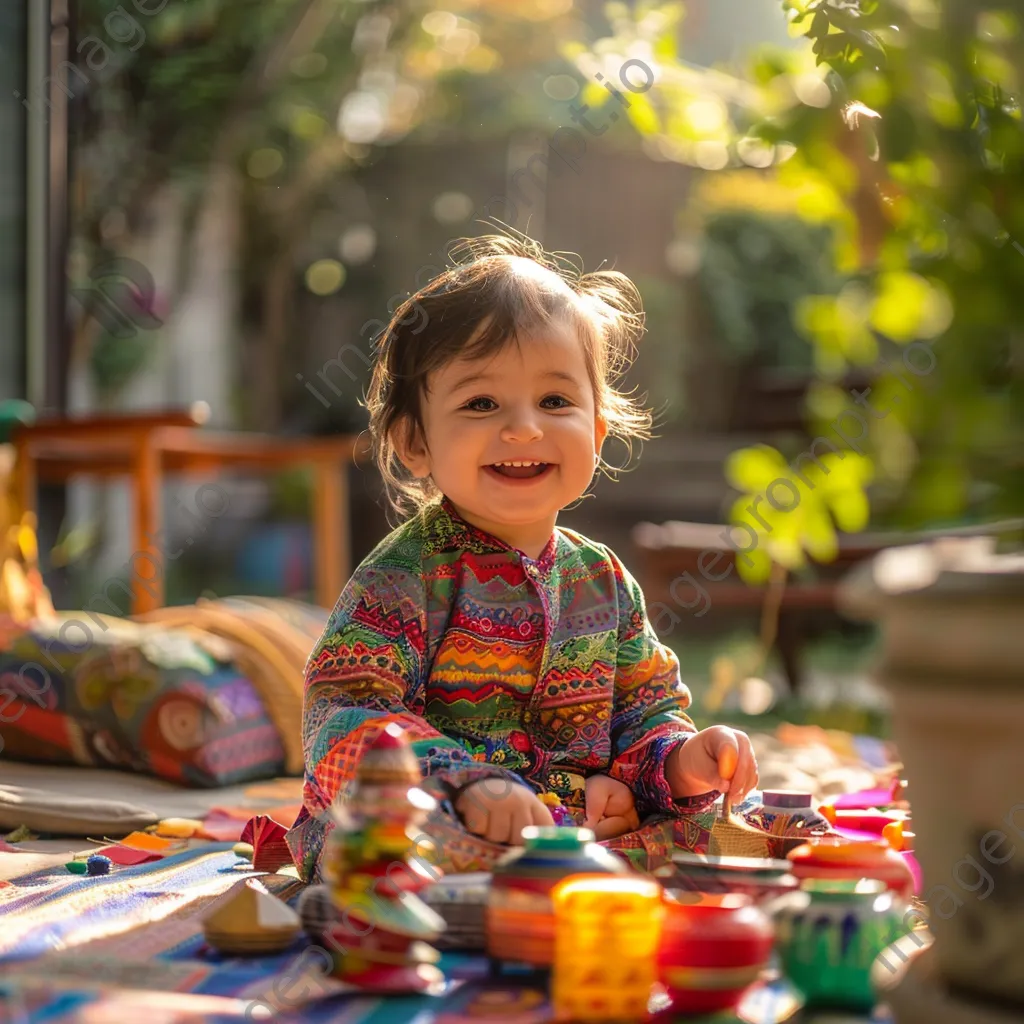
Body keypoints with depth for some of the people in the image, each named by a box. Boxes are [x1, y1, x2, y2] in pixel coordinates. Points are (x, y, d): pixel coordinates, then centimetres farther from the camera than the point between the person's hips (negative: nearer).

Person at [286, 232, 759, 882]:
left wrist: (682, 761, -8)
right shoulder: (406, 578, -10)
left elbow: (647, 712, 17)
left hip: (592, 819, 4)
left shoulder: (604, 581, 10)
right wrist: (469, 787, -35)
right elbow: (344, 720, -20)